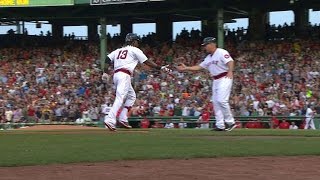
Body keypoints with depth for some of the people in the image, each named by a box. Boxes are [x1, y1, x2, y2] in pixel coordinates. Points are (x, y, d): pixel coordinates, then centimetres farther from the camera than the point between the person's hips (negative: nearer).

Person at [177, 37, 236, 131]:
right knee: (216, 102, 5)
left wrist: (230, 72, -40)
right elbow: (199, 67, 23)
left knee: (221, 100, -19)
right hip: (216, 80, 10)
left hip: (225, 78, -10)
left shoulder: (221, 53, -9)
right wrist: (186, 68, 18)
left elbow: (230, 62, -22)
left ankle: (230, 122, -11)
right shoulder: (209, 58, 18)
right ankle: (220, 125, 7)